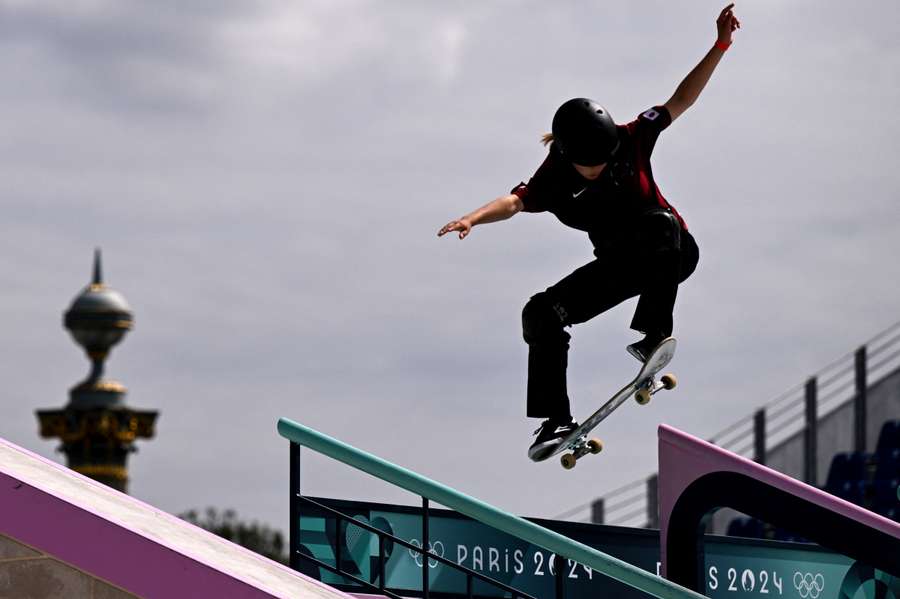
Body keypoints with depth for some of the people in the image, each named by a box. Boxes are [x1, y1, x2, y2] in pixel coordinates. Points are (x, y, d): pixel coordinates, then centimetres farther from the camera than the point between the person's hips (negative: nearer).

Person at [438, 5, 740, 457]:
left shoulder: (630, 141, -18)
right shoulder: (554, 181, -17)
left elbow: (680, 101, -16)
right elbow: (515, 202, -32)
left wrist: (720, 45, -25)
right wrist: (474, 218, -53)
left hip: (670, 253, -3)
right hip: (620, 264, 3)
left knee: (657, 223, -39)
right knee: (541, 314, -12)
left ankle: (654, 334, -40)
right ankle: (555, 420, -9)